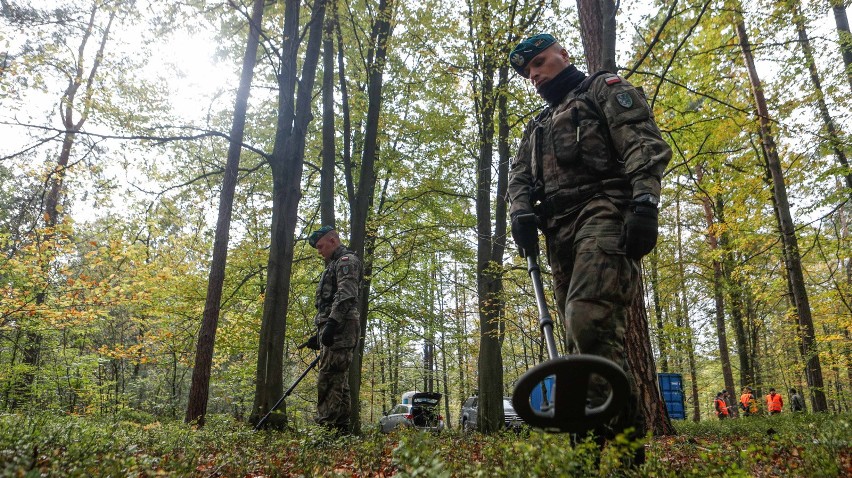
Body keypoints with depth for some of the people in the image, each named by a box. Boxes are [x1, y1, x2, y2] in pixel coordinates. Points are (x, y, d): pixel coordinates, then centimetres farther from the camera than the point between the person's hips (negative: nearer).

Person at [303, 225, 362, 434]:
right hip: (332, 330, 10)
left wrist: (331, 322, -27)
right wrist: (319, 335, 27)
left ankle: (326, 429, -18)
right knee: (338, 382, 7)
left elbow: (345, 295, -17)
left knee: (329, 380, -16)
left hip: (340, 328, -10)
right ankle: (340, 429, 9)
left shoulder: (347, 260, -1)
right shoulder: (334, 266, 30)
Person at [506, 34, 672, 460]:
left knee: (589, 316, -27)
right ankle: (599, 430, 4)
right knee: (580, 331, 0)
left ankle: (620, 429, -23)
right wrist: (521, 213, -3)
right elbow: (519, 175, 20)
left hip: (603, 211, -7)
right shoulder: (537, 127, 34)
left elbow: (645, 144, -2)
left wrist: (645, 203, -18)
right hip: (560, 231, 7)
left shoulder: (605, 89, 14)